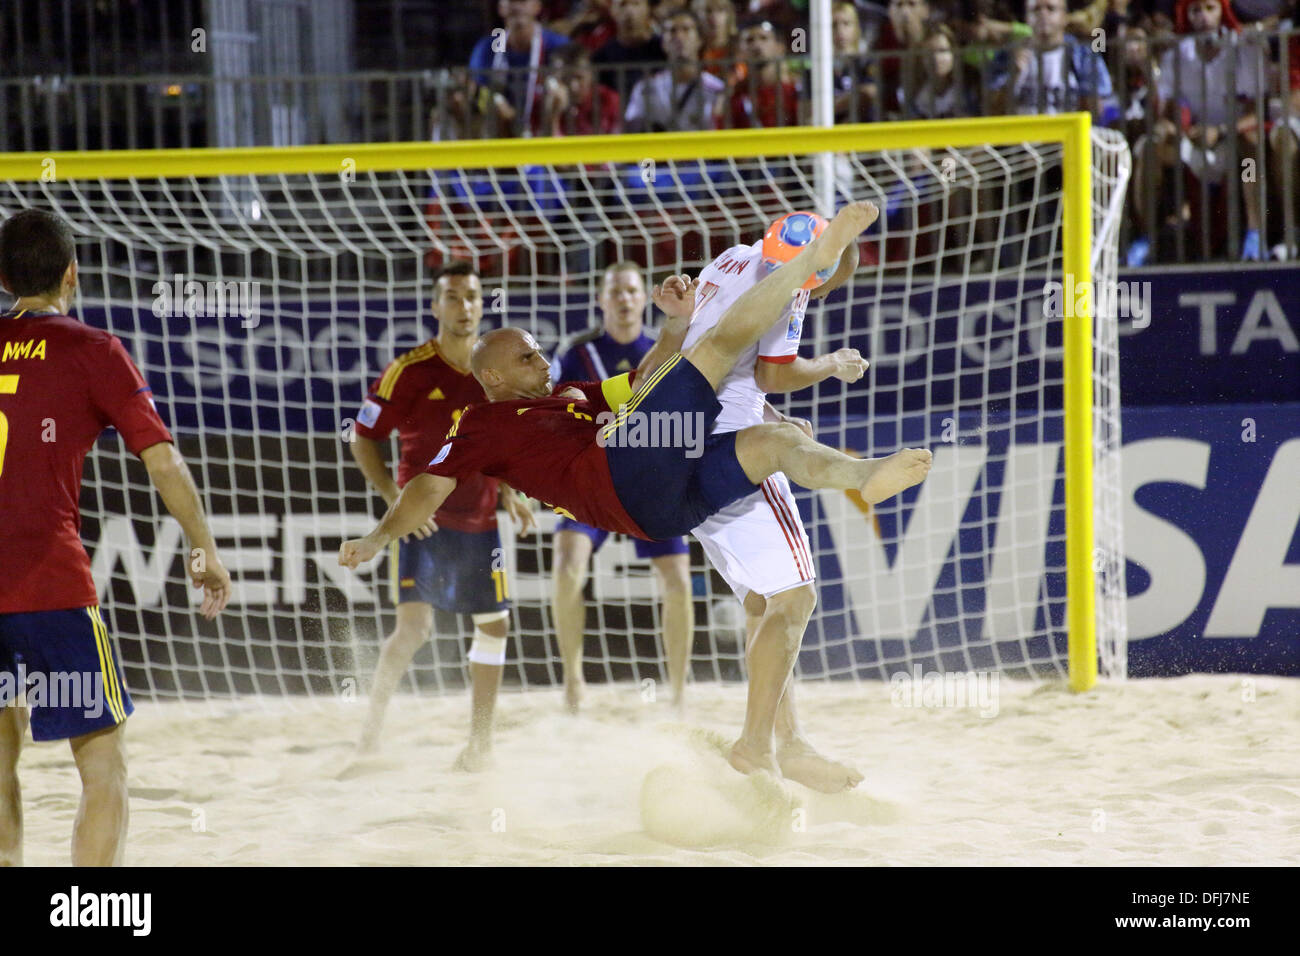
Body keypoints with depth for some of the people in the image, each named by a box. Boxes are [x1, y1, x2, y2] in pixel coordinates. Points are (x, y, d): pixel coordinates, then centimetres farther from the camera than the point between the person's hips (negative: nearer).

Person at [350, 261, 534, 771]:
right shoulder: (410, 371, -11)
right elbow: (363, 440, -6)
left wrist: (508, 494, 6)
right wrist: (395, 498, -17)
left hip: (479, 522, 5)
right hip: (422, 519, -5)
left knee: (494, 624, 8)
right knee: (414, 624, -18)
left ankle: (480, 741, 20)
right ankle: (375, 715, 3)